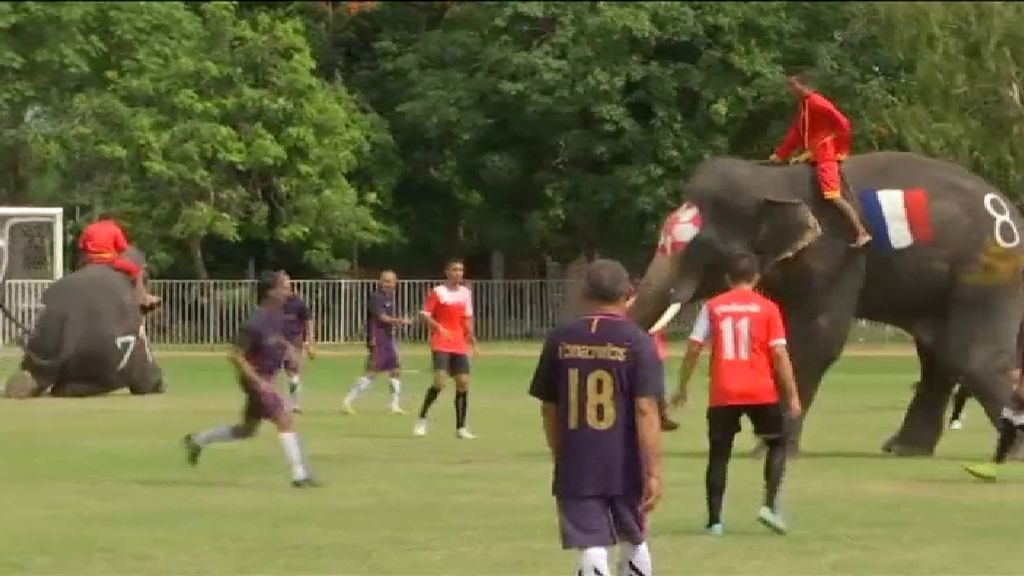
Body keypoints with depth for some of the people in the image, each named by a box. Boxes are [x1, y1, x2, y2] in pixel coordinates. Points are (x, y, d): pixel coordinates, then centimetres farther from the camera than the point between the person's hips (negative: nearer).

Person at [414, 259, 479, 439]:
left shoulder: (466, 293, 12)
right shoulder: (438, 292, -4)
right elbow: (424, 315, -7)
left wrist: (471, 338, 15)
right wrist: (438, 327, -22)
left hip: (459, 345, 5)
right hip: (441, 344, -5)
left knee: (463, 383, -1)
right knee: (439, 382, -18)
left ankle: (461, 428, 6)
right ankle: (422, 419, 0)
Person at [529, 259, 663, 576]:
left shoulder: (560, 339, 3)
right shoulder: (637, 341, -7)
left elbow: (549, 409, 10)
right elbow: (646, 411, -13)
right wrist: (654, 472, -12)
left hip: (576, 468, 1)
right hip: (624, 467, -1)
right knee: (634, 544, 20)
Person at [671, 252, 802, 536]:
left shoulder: (712, 307, 4)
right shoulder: (767, 308, 1)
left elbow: (694, 349, 1)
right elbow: (779, 354, -5)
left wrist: (682, 388, 10)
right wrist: (792, 394, 0)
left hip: (723, 395, 1)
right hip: (761, 392, -1)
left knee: (719, 454, 10)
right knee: (778, 442, 17)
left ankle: (714, 520, 5)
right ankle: (770, 505, 0)